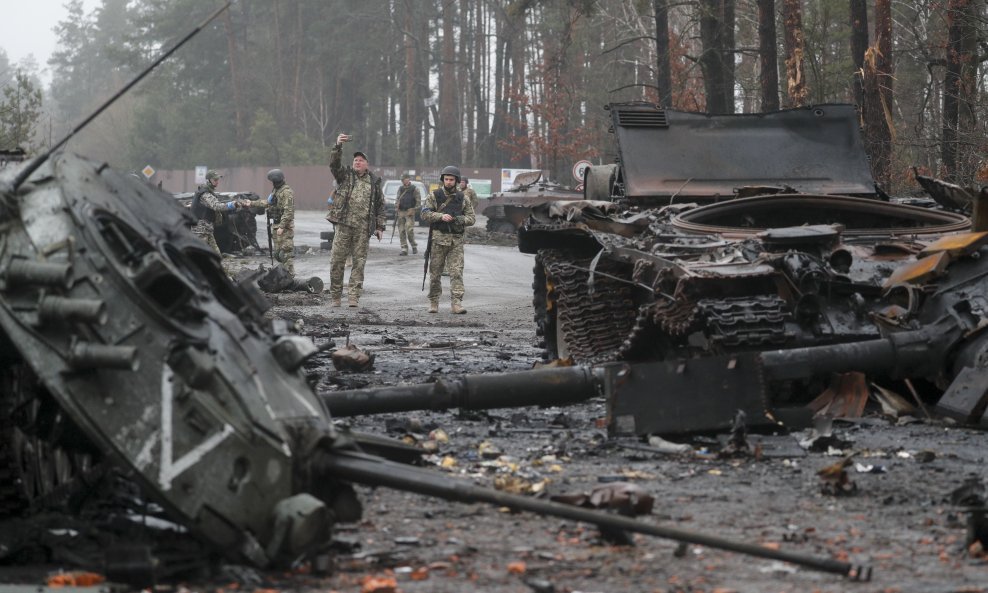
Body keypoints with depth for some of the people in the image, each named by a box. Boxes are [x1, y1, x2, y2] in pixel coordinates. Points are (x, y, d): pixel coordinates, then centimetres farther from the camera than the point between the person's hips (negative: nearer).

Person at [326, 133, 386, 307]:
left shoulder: (374, 181, 12)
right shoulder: (345, 175, 8)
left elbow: (380, 205, 14)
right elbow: (334, 164, -11)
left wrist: (380, 226, 8)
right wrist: (338, 146, -27)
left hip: (363, 228, 1)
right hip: (344, 225, -1)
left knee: (359, 262, 0)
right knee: (337, 260, -1)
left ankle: (353, 296, 2)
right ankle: (335, 296, 7)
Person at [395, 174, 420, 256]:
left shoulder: (414, 189, 0)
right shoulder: (400, 189, 13)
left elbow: (418, 202, 0)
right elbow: (397, 200, 16)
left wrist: (413, 210, -10)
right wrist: (396, 210, 3)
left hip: (410, 213, -5)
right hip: (401, 212, 5)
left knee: (409, 230, -15)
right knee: (401, 231, -1)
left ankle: (414, 246, 4)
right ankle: (404, 249, 3)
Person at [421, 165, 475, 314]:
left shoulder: (463, 199, 9)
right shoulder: (434, 196, 5)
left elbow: (472, 218, 9)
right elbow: (425, 214, -3)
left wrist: (460, 219, -12)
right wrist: (441, 216, -17)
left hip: (456, 240, 1)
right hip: (438, 238, -1)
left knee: (457, 271, -9)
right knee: (435, 272, 4)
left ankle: (457, 303, -12)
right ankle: (433, 302, 15)